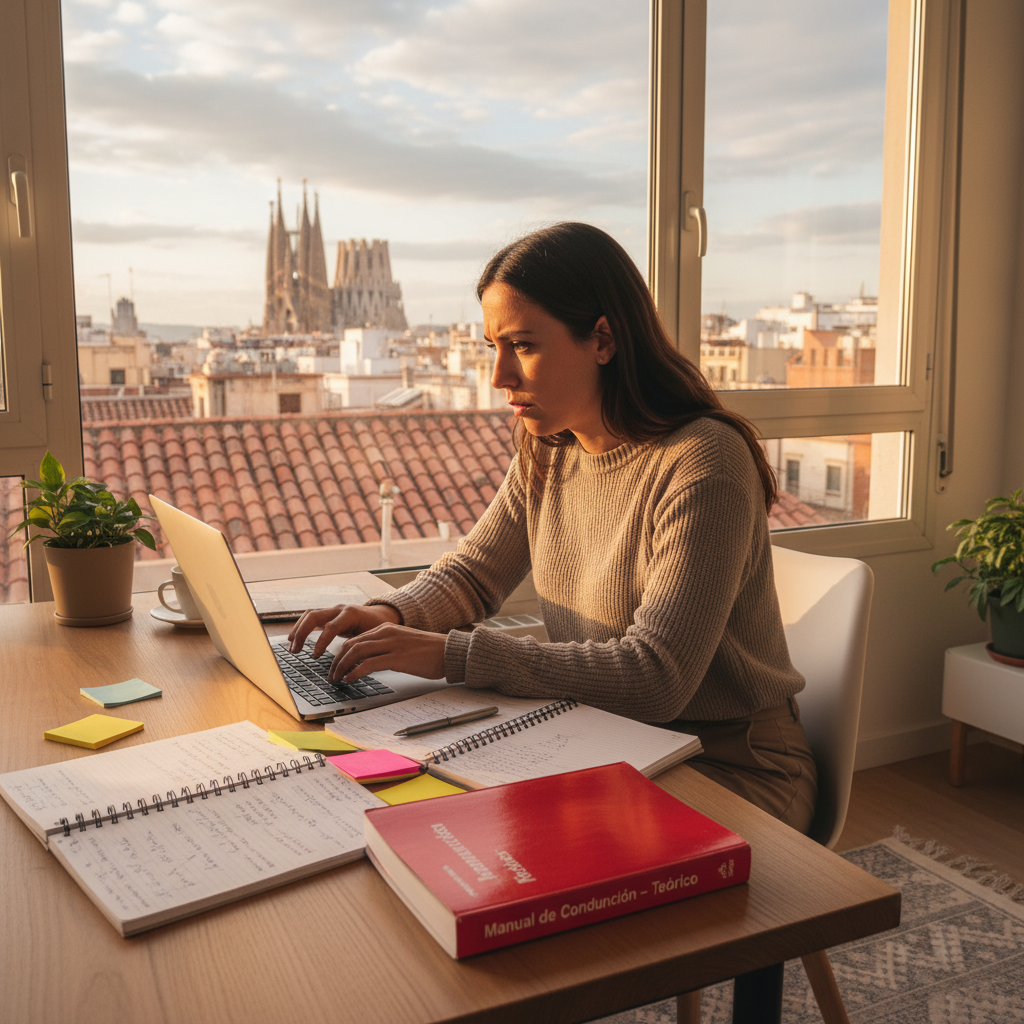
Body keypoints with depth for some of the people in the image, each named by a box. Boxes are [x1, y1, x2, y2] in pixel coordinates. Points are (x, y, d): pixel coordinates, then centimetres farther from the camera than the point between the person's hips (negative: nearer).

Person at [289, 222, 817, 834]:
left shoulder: (703, 463, -24)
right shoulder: (548, 453, 1)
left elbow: (653, 679, -29)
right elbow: (471, 573, 12)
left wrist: (451, 655, -31)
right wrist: (391, 615, -11)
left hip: (728, 766, -6)